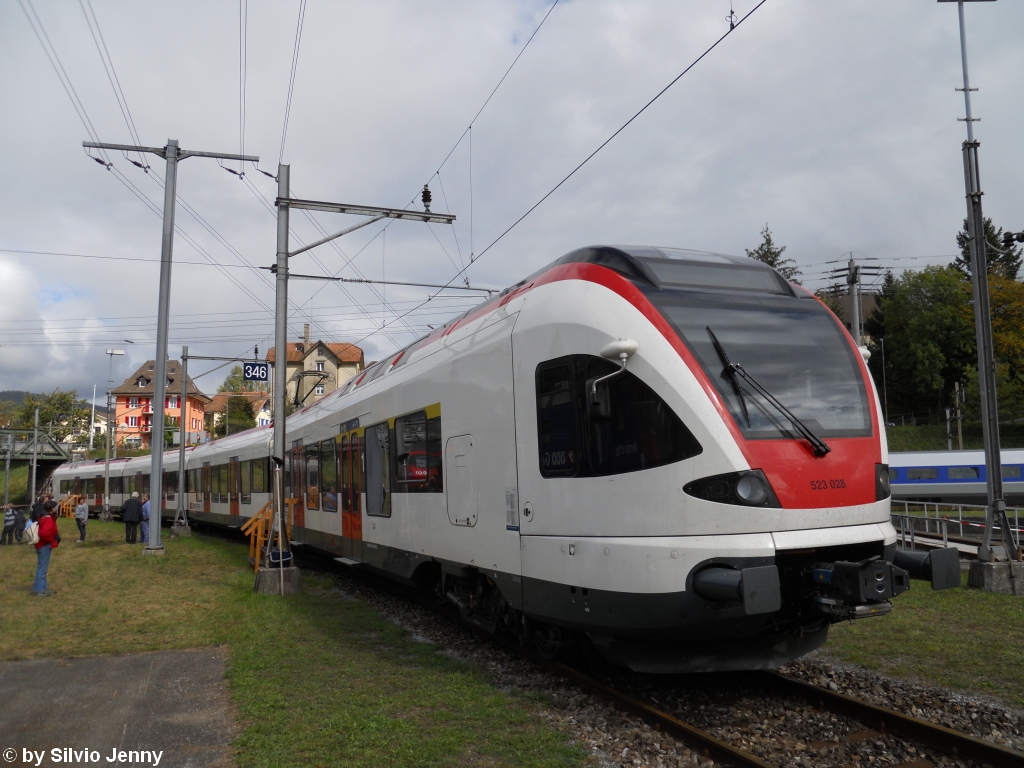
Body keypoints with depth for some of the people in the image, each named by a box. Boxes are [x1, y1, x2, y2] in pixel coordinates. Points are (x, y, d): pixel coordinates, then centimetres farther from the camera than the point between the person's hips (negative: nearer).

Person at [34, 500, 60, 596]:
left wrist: (56, 535, 8)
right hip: (44, 546, -11)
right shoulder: (48, 519, -21)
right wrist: (52, 540, -20)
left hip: (44, 545, 11)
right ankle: (39, 590, 1)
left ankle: (44, 587, 25)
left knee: (43, 567, 17)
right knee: (42, 568, -4)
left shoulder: (45, 518, 11)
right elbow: (44, 533, -34)